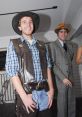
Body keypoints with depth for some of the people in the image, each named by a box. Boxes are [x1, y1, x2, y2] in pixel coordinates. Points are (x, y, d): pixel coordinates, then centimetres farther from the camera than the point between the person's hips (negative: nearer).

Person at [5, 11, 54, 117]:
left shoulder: (42, 45, 12)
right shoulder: (14, 44, 0)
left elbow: (48, 67, 13)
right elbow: (11, 71, -7)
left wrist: (51, 89, 2)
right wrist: (24, 96, -13)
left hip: (44, 93, 4)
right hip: (26, 93, -3)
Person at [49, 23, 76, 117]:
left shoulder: (69, 44, 12)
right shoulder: (53, 45, -6)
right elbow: (52, 63, -11)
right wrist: (63, 77, -16)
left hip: (70, 77, 5)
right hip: (60, 78, -5)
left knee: (72, 101, 10)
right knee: (62, 101, 2)